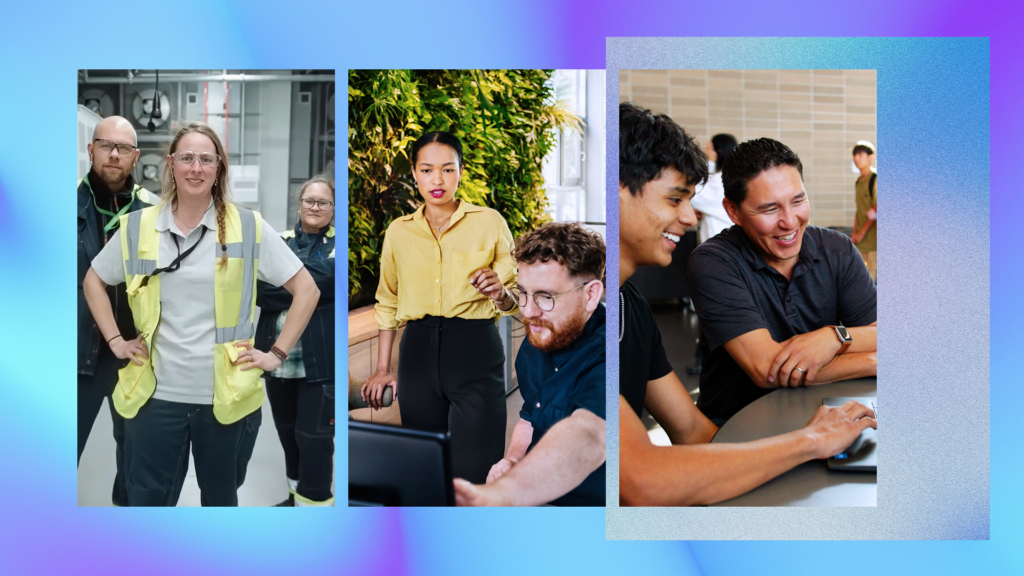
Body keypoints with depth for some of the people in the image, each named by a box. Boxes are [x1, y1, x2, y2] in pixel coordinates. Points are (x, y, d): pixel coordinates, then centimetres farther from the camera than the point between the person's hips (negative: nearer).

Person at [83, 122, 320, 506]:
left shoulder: (248, 227, -4)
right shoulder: (137, 226, 2)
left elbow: (306, 289, 0)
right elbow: (94, 281, 18)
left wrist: (277, 353, -4)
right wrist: (114, 340, 8)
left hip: (228, 396, -1)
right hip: (156, 396, 1)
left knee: (221, 499, 16)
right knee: (147, 501, 8)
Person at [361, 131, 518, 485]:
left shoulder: (490, 222, 0)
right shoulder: (398, 231, 9)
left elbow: (513, 301, 4)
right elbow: (387, 303, 17)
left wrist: (500, 293, -19)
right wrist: (382, 370, 13)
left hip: (475, 352, -3)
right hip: (418, 352, 3)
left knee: (475, 472, -7)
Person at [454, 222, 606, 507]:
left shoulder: (603, 355, -24)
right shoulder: (533, 348, 4)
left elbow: (586, 436, -42)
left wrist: (498, 494, -57)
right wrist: (513, 460, 0)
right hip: (536, 498, 7)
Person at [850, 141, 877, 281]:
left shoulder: (875, 179, -9)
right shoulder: (858, 181, 13)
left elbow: (876, 209, -13)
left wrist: (862, 232, -12)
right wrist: (855, 232, 8)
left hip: (873, 235, -7)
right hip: (861, 238, 7)